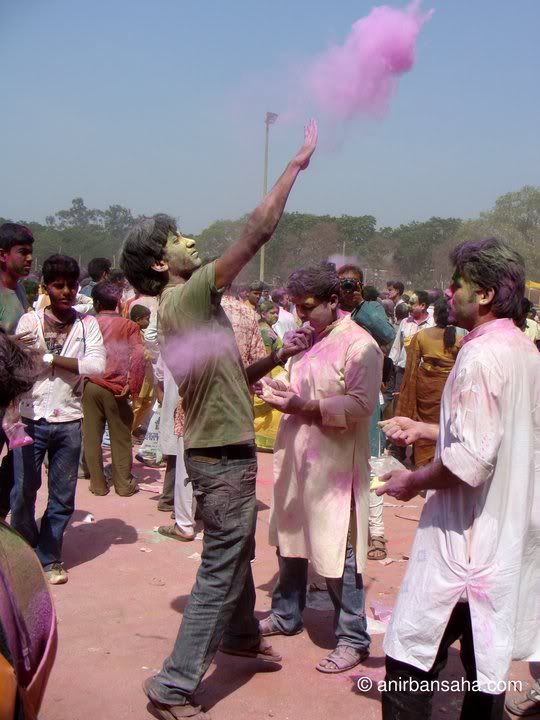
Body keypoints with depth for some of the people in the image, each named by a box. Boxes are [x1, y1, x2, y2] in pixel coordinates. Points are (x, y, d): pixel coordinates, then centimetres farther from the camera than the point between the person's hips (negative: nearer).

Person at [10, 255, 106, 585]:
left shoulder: (88, 324, 5)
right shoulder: (30, 321, 3)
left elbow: (98, 365, -10)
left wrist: (51, 359, -10)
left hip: (69, 421, 1)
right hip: (31, 418, -1)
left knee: (63, 497, 7)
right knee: (23, 492, 4)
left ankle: (49, 557, 23)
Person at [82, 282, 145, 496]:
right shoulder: (129, 326, 1)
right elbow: (139, 355, -12)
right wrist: (133, 387, -9)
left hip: (90, 385, 1)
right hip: (116, 389, -1)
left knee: (92, 436, 9)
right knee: (121, 437, 9)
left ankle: (98, 483, 14)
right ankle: (124, 484, 15)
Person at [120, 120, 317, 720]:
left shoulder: (178, 311, 11)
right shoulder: (190, 296, -18)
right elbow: (258, 232, -21)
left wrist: (279, 357, 9)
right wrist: (297, 164, -14)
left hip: (221, 451, 10)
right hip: (223, 457, -10)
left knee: (236, 554, 26)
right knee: (220, 572, -2)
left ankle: (240, 637, 46)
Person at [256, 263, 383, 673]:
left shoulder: (359, 345, -13)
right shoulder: (308, 340, 14)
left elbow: (361, 404, -21)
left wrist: (304, 406, -26)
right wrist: (276, 389, 2)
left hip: (334, 464, -8)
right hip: (296, 458, 9)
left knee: (337, 555, -1)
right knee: (290, 542, 20)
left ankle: (353, 639, 13)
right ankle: (286, 616, 38)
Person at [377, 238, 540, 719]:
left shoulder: (480, 357, -19)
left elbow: (469, 461, -26)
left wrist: (413, 481, -9)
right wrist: (424, 430, 18)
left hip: (467, 539, -9)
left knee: (410, 662, 0)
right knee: (486, 663, 18)